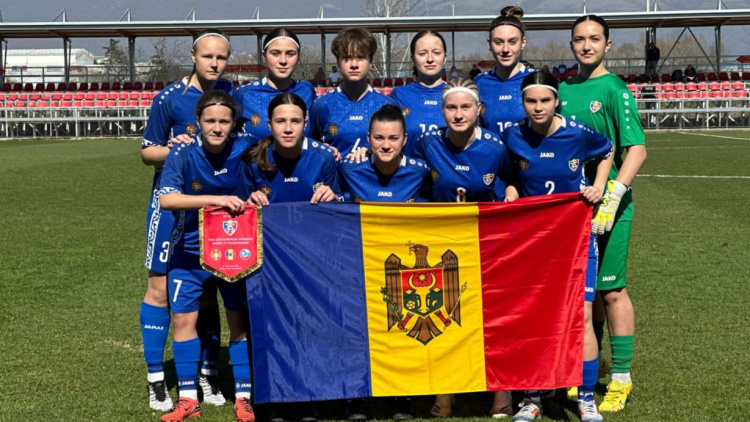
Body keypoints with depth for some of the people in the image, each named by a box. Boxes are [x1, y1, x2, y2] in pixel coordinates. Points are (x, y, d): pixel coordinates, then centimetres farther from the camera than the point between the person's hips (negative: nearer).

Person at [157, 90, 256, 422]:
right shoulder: (183, 153, -15)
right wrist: (216, 199, -36)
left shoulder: (244, 152, -11)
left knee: (240, 320, 3)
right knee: (184, 318, 1)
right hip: (190, 250, 0)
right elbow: (166, 198, -28)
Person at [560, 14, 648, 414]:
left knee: (611, 291, -2)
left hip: (608, 206, -6)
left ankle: (621, 379, 8)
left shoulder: (614, 89, -7)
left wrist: (613, 193, -25)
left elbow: (636, 148, -15)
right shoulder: (563, 90, 11)